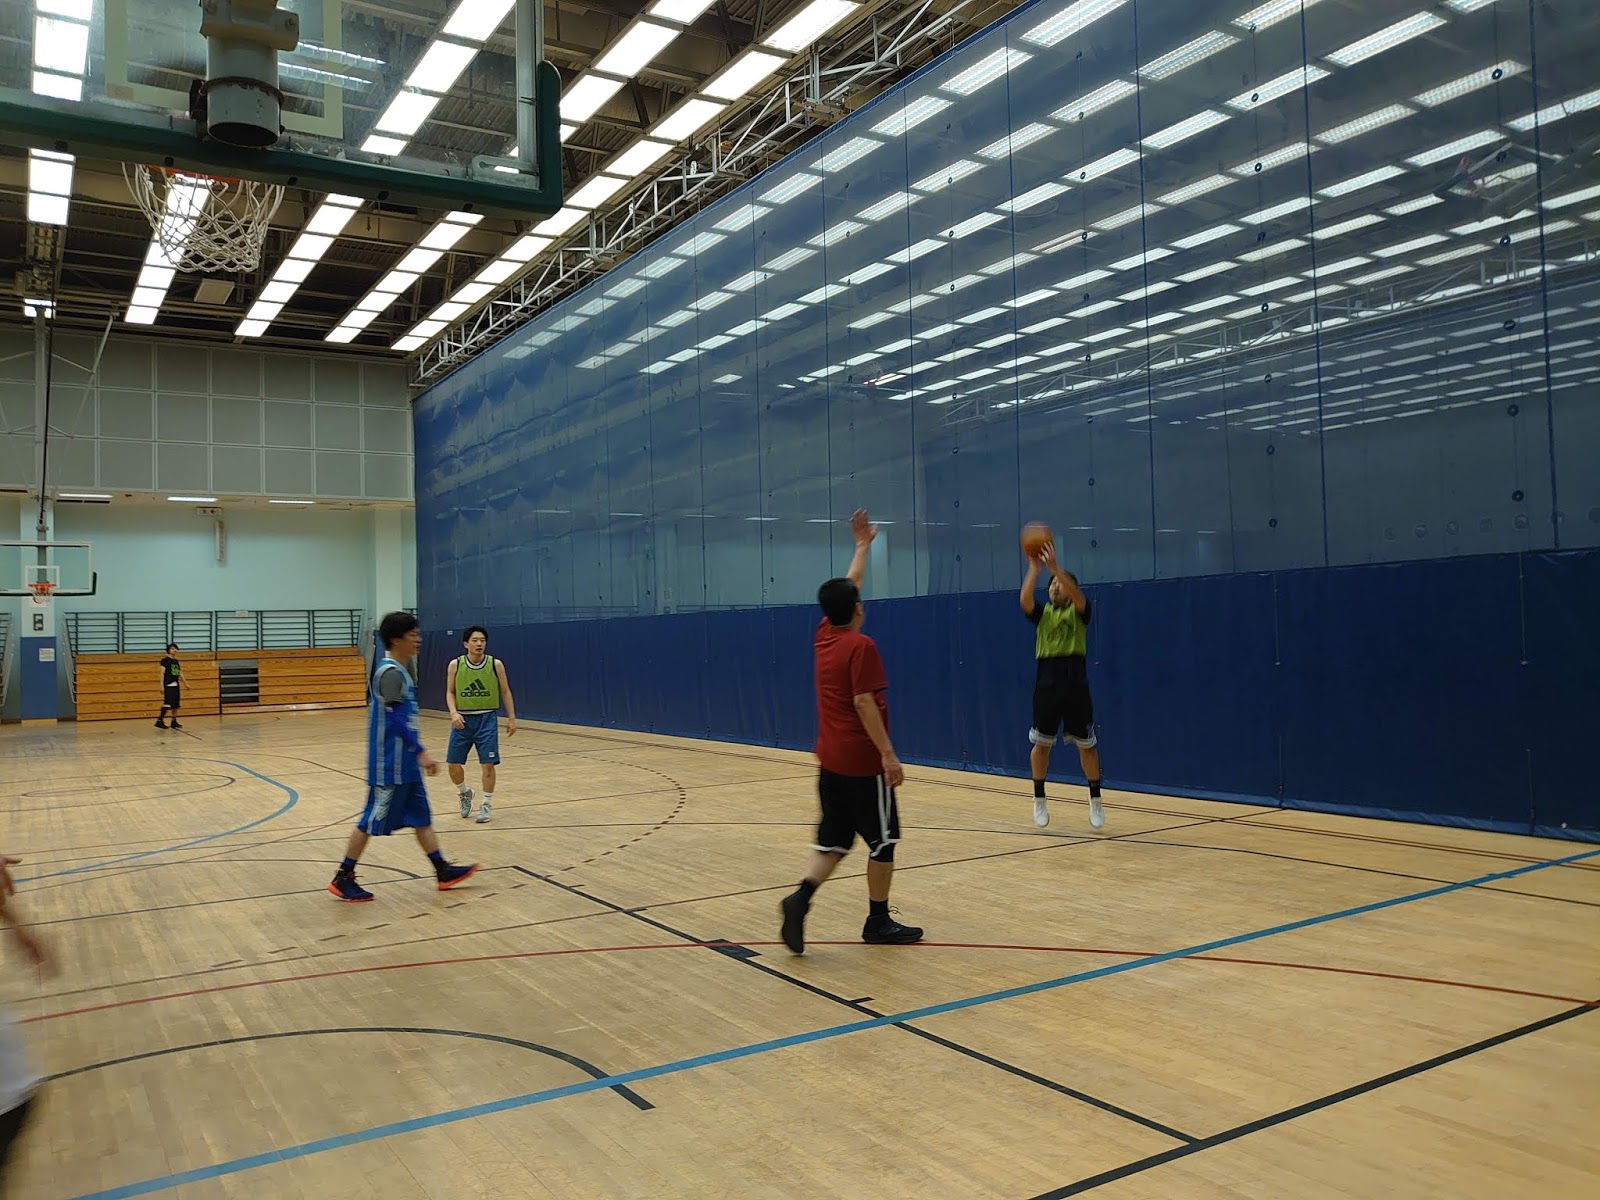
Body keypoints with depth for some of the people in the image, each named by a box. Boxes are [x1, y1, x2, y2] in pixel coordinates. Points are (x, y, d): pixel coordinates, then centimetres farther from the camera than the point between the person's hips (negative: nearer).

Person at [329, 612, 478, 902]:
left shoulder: (394, 670, 12)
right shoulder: (391, 673, -18)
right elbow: (396, 719, -24)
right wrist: (421, 753, -25)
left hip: (404, 764, 10)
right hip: (390, 766, -10)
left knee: (421, 816, 12)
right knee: (372, 821, 0)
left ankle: (443, 871, 18)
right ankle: (343, 879, 11)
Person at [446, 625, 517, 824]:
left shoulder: (496, 664, -5)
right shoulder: (455, 665, -4)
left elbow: (505, 692, 4)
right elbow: (450, 692, 3)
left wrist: (512, 718, 2)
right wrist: (453, 712, -14)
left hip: (487, 719, -1)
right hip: (462, 719, 1)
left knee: (487, 764, -4)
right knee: (453, 763, 2)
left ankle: (486, 805, 12)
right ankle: (464, 793, 31)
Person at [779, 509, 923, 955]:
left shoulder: (824, 637, 8)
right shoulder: (861, 646, -14)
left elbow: (846, 588, 21)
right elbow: (864, 703, -21)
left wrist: (863, 545, 30)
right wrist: (888, 754, -20)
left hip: (830, 760, 7)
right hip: (864, 762, -7)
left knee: (833, 841, 12)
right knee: (883, 840, 7)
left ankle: (801, 897, -10)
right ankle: (878, 921, 16)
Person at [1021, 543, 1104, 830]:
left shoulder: (1078, 611, 4)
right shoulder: (1042, 613, 9)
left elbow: (1078, 596, -19)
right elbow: (1025, 600, -12)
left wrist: (1055, 567, -27)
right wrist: (1035, 569, -19)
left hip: (1076, 684, -1)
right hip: (1046, 684, 1)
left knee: (1086, 745, 5)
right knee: (1041, 744, 5)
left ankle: (1095, 800, 19)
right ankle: (1039, 799, 20)